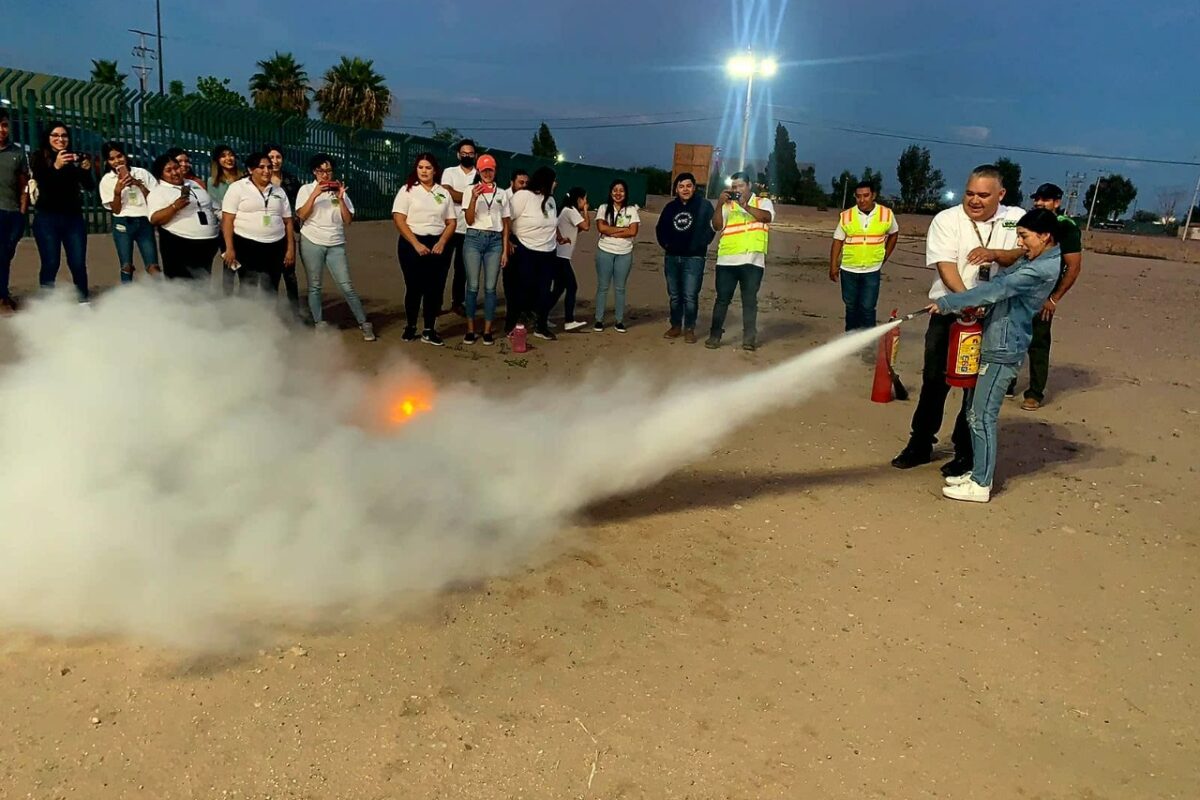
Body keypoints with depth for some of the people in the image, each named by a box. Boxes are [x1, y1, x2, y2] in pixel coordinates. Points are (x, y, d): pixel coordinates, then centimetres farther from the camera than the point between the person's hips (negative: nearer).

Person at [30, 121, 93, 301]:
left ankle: (84, 302, 6)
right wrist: (56, 167, -29)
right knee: (50, 264, -1)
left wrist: (86, 170, -20)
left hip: (74, 218, 2)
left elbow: (90, 187, 0)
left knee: (78, 264, -1)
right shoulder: (39, 158, 2)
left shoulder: (75, 158, 7)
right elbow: (42, 184, -12)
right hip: (47, 219, -2)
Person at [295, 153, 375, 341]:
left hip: (336, 245, 1)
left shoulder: (339, 190, 8)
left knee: (346, 286, -2)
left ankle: (364, 323, 3)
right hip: (312, 243, -1)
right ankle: (319, 325, 11)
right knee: (314, 286, 4)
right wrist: (314, 194, -16)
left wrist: (340, 198, -9)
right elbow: (302, 215, -10)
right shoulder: (306, 189, 3)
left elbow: (348, 220, 1)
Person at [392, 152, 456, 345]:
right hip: (412, 243, -3)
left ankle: (429, 330, 11)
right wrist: (416, 244, -15)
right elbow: (398, 219, -7)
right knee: (414, 287, 2)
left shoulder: (443, 193, 10)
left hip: (438, 244, 3)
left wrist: (442, 243, -9)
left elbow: (451, 222, 8)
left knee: (435, 288, 2)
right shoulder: (407, 190, 1)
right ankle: (410, 326, 17)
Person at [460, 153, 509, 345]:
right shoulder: (470, 190, 4)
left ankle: (487, 330, 7)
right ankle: (470, 329, 6)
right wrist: (474, 198, -18)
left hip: (495, 241, 2)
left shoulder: (501, 193, 11)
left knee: (490, 288, 1)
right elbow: (469, 220, -3)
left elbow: (505, 224, 12)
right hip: (474, 239, -2)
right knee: (472, 286, -2)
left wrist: (505, 250, 6)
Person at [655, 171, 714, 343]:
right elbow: (660, 228, 18)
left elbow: (711, 227, -8)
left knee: (690, 296, -8)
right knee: (674, 295, 10)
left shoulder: (704, 205, -3)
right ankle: (676, 326, 20)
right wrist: (665, 244, 6)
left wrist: (700, 245, -13)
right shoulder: (670, 207, 10)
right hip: (672, 257, 5)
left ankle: (689, 329, 1)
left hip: (694, 258, -5)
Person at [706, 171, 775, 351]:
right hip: (727, 260, 1)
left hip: (752, 260, -1)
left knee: (750, 300, 2)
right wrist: (719, 205, -13)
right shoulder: (727, 205, 13)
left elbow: (767, 217, -10)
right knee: (722, 298, 3)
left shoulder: (763, 202, 10)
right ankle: (715, 335, 8)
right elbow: (716, 226, 0)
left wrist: (745, 205, -18)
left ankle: (749, 337, 7)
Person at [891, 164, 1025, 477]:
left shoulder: (1016, 219, 4)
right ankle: (920, 444, 19)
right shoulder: (946, 220, -4)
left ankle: (965, 452, 17)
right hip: (949, 312, -1)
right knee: (934, 379, 5)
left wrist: (995, 254, -25)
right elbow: (945, 264, -15)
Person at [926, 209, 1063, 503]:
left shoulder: (1043, 269, -17)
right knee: (974, 413, 14)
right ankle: (977, 472, 25)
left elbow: (996, 289, -23)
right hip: (992, 344, 10)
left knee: (982, 416, -5)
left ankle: (981, 485, 3)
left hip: (1003, 350, -10)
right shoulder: (1032, 261, 14)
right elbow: (1002, 281, 17)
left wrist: (947, 303, -23)